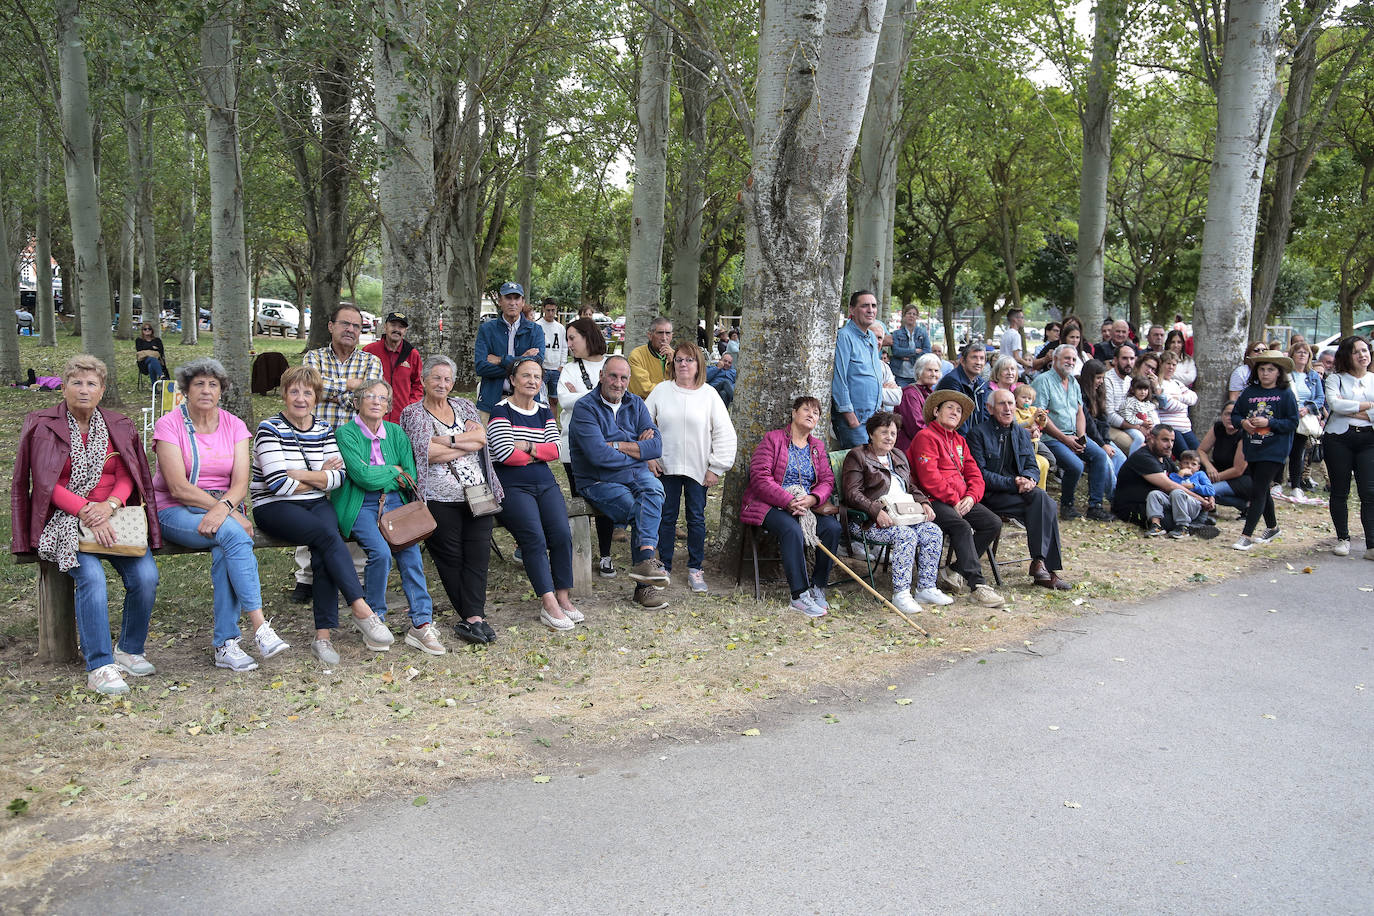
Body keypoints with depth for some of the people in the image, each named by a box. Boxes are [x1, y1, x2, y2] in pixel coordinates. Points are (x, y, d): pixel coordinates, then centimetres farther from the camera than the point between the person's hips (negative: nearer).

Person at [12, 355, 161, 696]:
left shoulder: (118, 426, 13)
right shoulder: (43, 425, 2)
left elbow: (126, 477, 6)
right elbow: (46, 484, -6)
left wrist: (109, 505, -16)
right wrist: (87, 512, -19)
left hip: (113, 515, 3)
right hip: (63, 518, -3)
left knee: (146, 575, -21)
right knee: (91, 576, -30)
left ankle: (129, 650, 0)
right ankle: (99, 667, -25)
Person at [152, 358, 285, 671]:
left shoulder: (234, 426, 7)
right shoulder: (169, 425, -4)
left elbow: (241, 484, -3)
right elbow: (178, 487, -14)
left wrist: (223, 508, -26)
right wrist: (233, 516, -20)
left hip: (225, 508, 3)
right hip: (176, 513, -3)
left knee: (225, 552, -31)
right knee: (234, 535, -32)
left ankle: (226, 644, -28)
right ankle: (260, 627, -36)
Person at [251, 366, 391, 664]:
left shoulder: (324, 430, 12)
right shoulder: (269, 429, -3)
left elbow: (339, 475, 0)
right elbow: (277, 483, -14)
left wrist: (300, 474, -12)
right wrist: (320, 476, -3)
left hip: (317, 504, 4)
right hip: (274, 507, -4)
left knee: (323, 551, -27)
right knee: (328, 535, -30)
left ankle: (323, 636, -27)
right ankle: (362, 611, -29)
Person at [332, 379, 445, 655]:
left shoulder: (396, 432, 13)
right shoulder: (345, 433, -1)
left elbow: (411, 477, 5)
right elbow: (361, 474, -14)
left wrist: (379, 478, -5)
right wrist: (394, 472, -2)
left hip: (393, 501, 4)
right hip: (358, 505, -3)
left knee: (409, 550, -21)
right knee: (381, 551, -28)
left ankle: (421, 624, -20)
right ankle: (375, 619, -8)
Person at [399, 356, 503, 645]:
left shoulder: (463, 405, 20)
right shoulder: (413, 413, 7)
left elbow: (482, 436, 3)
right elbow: (428, 452, -8)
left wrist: (448, 440, -8)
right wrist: (468, 444, -1)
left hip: (478, 494, 3)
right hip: (440, 498, -3)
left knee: (478, 554, -10)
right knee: (451, 558, -7)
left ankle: (472, 618, -14)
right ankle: (475, 617, -2)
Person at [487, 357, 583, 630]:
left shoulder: (545, 413, 18)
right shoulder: (501, 411, 0)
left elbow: (555, 449, 5)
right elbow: (505, 454, -12)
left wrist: (528, 447, -10)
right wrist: (538, 454, 1)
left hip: (545, 484, 5)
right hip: (512, 487, -5)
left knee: (562, 534, -17)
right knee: (535, 538, -23)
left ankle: (563, 598, -8)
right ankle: (548, 604, -21)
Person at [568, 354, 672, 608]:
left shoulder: (635, 404, 12)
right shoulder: (585, 408, -5)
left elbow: (656, 447, 1)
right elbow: (598, 455, -18)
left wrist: (617, 446, -10)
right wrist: (636, 451, -4)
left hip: (636, 475, 4)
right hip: (599, 482, -4)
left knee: (653, 490, -30)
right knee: (638, 511, -27)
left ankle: (645, 560, -41)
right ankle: (646, 583, -20)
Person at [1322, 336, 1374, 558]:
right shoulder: (1336, 378, 7)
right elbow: (1334, 403, -12)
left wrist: (1350, 409, -7)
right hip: (1339, 438, -1)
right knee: (1339, 492, 5)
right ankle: (1343, 538, 17)